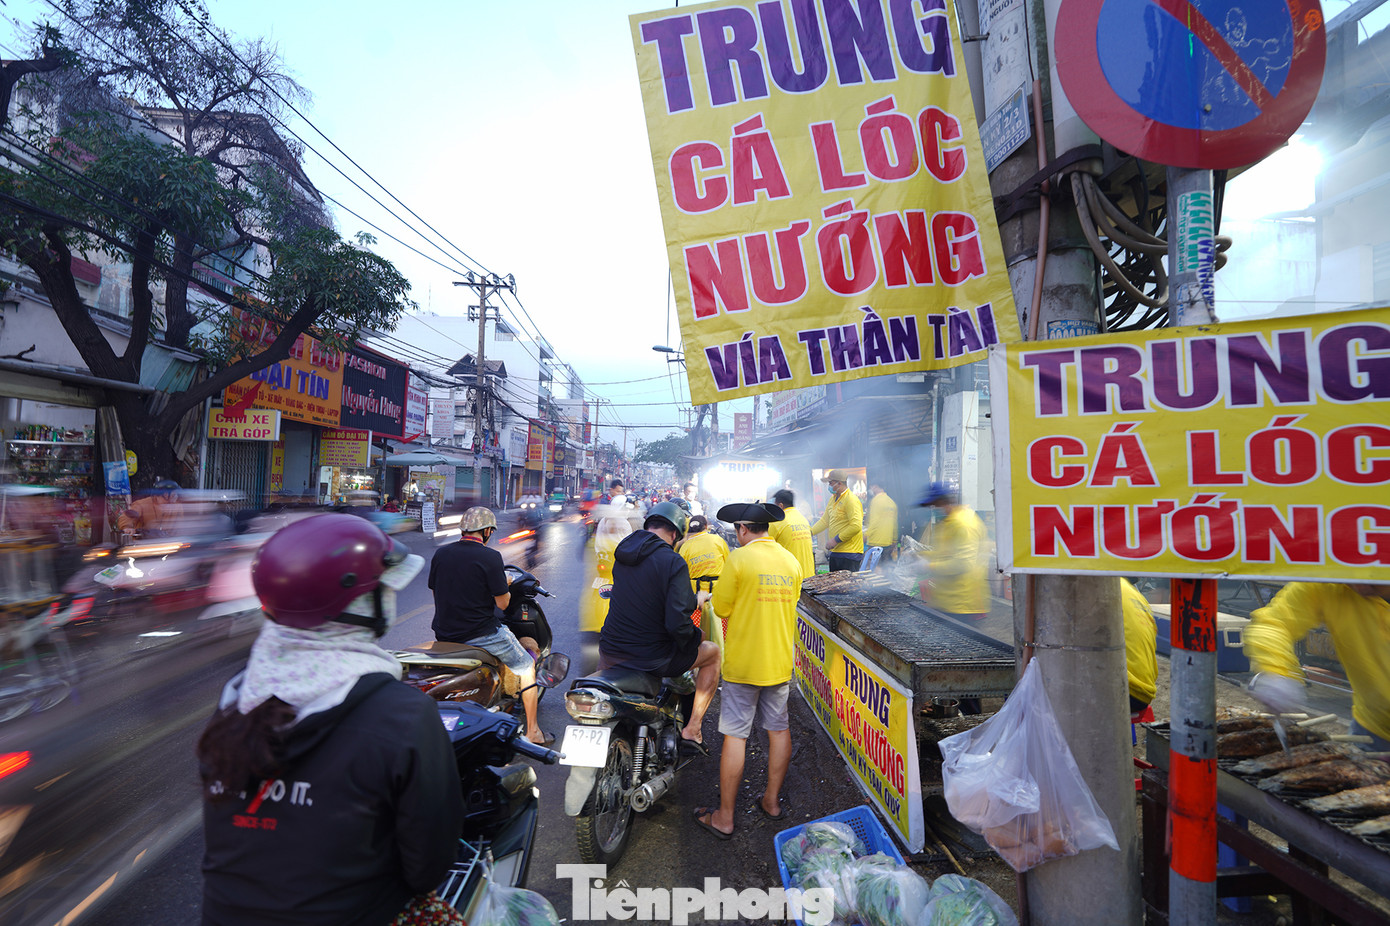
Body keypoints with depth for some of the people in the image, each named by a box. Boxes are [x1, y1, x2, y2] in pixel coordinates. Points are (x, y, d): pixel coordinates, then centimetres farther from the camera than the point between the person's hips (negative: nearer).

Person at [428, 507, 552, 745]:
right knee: (527, 666, 13)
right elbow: (502, 602, -12)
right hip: (480, 633, -6)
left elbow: (435, 591, 12)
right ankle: (532, 732, 14)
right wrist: (505, 586, 9)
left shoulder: (440, 553, 2)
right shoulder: (490, 556, -16)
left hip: (443, 634, 6)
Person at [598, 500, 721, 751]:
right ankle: (692, 730, 14)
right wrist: (693, 636, -1)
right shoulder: (672, 562, -18)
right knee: (712, 651, 17)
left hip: (610, 652, 6)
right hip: (652, 659, -6)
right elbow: (677, 623, -24)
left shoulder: (623, 550, 5)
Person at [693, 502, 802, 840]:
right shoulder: (791, 561, 3)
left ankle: (724, 818, 12)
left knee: (735, 736, 2)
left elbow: (721, 606, -9)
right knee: (779, 729, 16)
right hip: (780, 661, 6)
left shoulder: (739, 559, -15)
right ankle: (772, 801, 31)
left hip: (743, 663, -6)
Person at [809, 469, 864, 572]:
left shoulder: (851, 500, -15)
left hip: (848, 553, -9)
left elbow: (856, 527, -22)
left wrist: (836, 540, -19)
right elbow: (824, 521, 17)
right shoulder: (833, 499, 14)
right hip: (835, 552, 9)